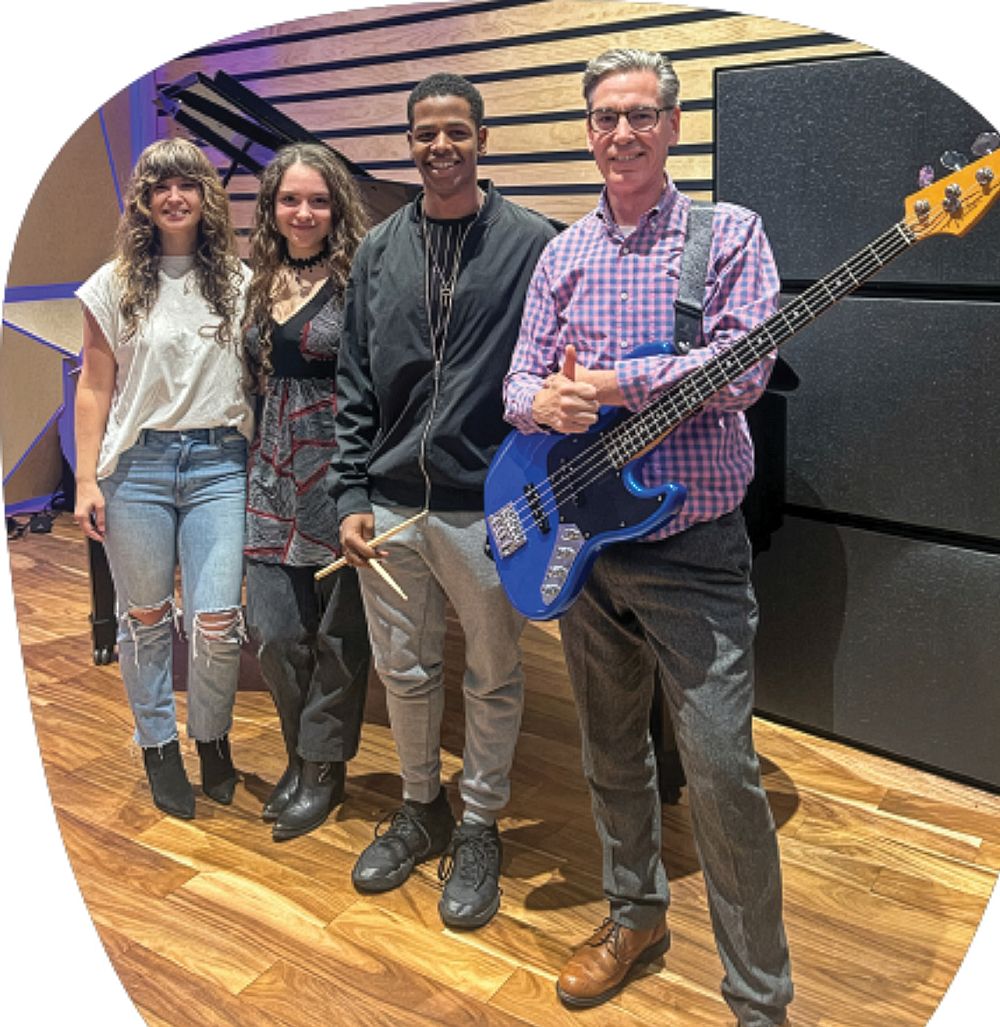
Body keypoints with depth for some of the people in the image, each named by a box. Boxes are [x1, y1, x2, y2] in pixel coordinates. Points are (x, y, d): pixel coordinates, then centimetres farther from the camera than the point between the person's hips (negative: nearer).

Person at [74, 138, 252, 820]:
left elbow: (257, 379, 8)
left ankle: (213, 738, 21)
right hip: (137, 464, 0)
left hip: (219, 464, 0)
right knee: (146, 617, 9)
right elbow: (95, 388, 5)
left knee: (217, 622, -6)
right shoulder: (115, 285, 5)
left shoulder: (238, 282, 6)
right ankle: (159, 746, 28)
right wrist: (87, 480, 0)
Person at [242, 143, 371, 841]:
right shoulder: (263, 283, 12)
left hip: (339, 470, -5)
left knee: (338, 631, 5)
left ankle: (323, 769, 23)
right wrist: (255, 461, 16)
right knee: (273, 629, 6)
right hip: (276, 471, 6)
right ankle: (304, 757, 28)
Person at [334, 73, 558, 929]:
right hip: (390, 505, 4)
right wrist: (352, 495, 3)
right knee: (405, 671, 16)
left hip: (489, 507, -3)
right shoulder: (379, 250, 9)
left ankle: (478, 830, 30)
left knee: (492, 678, 10)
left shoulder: (532, 243, -3)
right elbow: (356, 384, 9)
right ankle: (421, 809, 38)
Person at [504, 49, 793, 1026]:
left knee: (722, 771, -6)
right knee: (610, 750, 18)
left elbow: (743, 369, -16)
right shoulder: (562, 253, 11)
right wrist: (543, 401, -16)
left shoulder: (729, 232, -2)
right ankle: (635, 914, 40)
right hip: (581, 542, 5)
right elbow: (521, 381, 7)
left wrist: (607, 381, -19)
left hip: (693, 548, -4)